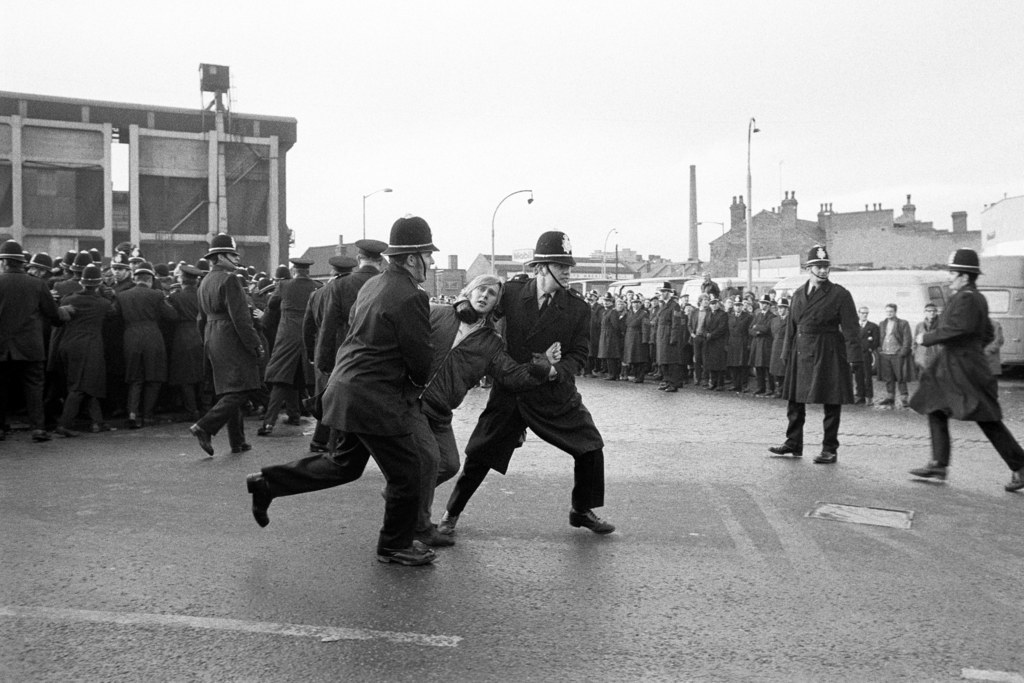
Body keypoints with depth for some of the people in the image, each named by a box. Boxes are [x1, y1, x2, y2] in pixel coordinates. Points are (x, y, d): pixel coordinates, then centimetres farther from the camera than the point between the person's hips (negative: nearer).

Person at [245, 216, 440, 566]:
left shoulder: (372, 284, 10)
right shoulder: (412, 297, -18)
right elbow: (421, 360, -15)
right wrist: (417, 385, 9)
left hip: (347, 386, 9)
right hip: (375, 398, -9)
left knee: (344, 464, 25)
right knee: (408, 472, 7)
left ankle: (266, 482, 26)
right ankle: (396, 545, 24)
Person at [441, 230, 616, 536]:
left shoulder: (577, 308, -5)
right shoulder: (510, 292, -8)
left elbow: (579, 352, -3)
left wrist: (557, 369, -20)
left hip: (556, 394, 2)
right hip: (509, 392, -1)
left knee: (591, 447, 1)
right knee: (479, 456, 4)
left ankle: (583, 510, 25)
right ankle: (451, 513, 25)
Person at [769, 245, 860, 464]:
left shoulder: (839, 294, -4)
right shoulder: (798, 294, 11)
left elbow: (850, 327, -7)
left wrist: (856, 355, -14)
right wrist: (787, 353, 10)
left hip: (828, 353, -5)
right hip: (801, 351, 5)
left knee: (831, 402, 1)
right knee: (794, 398, 11)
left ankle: (830, 450, 10)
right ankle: (794, 443, 24)